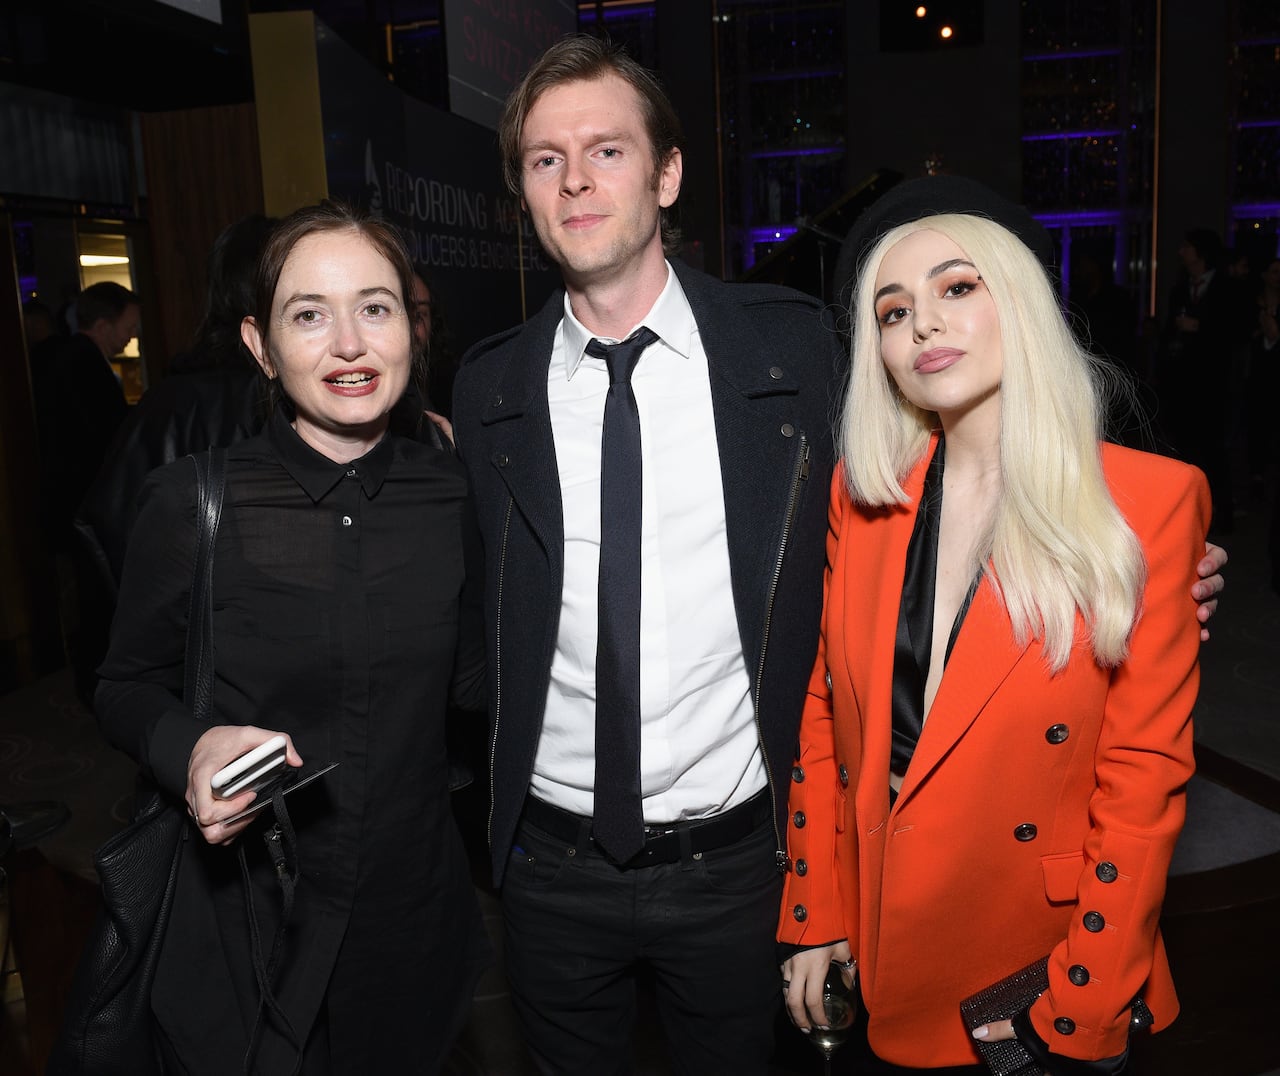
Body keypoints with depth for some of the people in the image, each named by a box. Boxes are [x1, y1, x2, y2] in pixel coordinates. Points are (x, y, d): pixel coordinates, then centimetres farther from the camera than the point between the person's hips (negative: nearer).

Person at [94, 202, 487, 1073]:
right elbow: (127, 687, -2)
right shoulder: (193, 502, -14)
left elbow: (471, 679, 3)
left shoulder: (448, 493, -6)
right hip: (250, 918, -2)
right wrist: (190, 747, -22)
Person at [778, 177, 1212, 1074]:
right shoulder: (863, 494, -3)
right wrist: (816, 918, 1)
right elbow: (825, 709, 1)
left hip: (1043, 956, -3)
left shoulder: (1151, 501, -14)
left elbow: (1144, 774, -13)